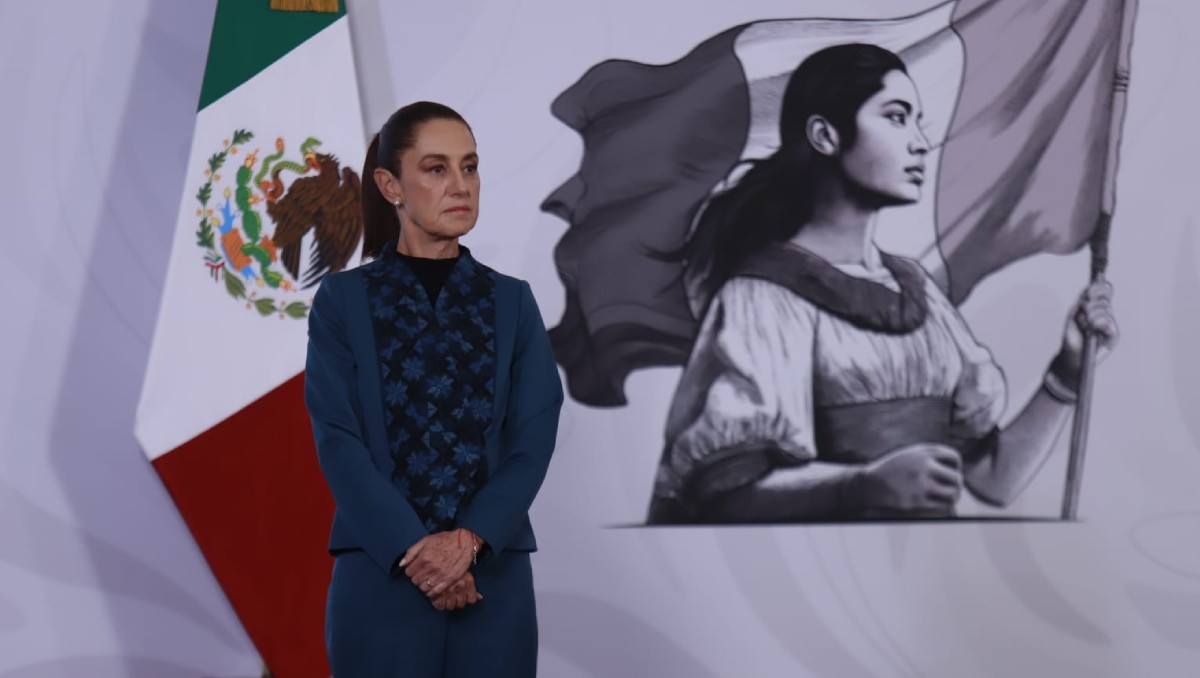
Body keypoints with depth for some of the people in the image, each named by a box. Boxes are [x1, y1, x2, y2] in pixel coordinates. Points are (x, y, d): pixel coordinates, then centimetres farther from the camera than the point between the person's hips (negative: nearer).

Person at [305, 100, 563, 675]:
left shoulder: (512, 302, 9)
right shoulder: (342, 300, 3)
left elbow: (534, 439, 0)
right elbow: (338, 440, -5)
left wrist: (468, 539, -14)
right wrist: (414, 549, -16)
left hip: (494, 579, 2)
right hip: (380, 577, -2)